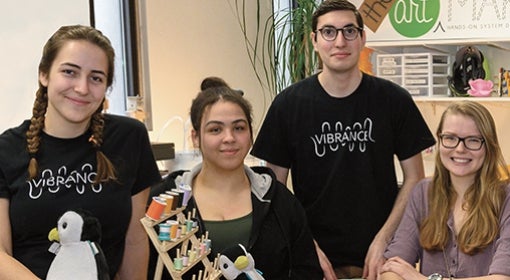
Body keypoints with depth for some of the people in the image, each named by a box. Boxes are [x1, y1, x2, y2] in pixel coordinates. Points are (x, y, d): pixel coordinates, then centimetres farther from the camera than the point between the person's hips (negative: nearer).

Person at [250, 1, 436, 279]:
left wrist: (383, 239, -8)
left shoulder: (394, 100, -4)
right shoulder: (288, 104, -5)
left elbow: (413, 179, 1)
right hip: (315, 257, 0)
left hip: (380, 255, 1)